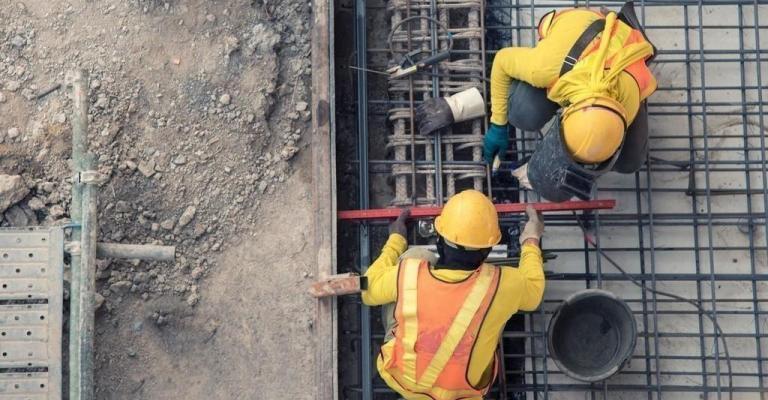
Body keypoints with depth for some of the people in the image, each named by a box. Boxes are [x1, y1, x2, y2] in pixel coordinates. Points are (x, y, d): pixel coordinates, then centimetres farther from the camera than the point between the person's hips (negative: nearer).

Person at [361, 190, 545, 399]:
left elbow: (370, 290, -6)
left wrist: (395, 241, 7)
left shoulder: (408, 274, -29)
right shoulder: (500, 285, -30)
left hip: (402, 379, 0)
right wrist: (531, 242, 11)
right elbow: (532, 292, -4)